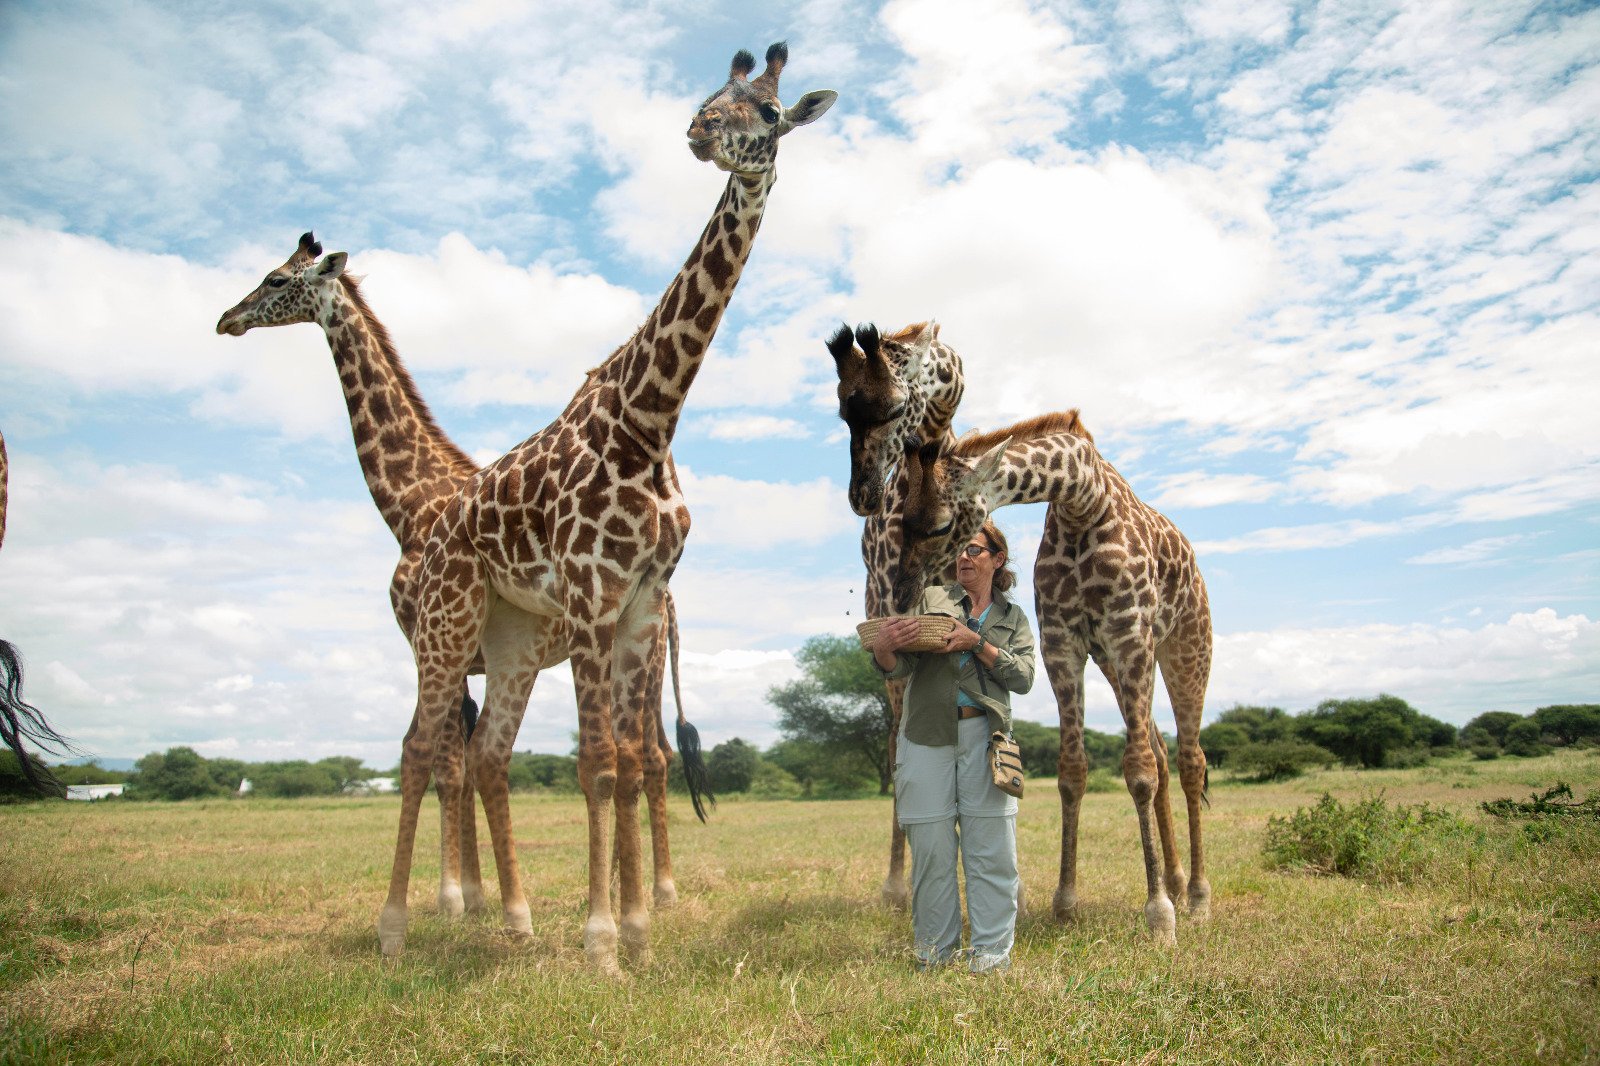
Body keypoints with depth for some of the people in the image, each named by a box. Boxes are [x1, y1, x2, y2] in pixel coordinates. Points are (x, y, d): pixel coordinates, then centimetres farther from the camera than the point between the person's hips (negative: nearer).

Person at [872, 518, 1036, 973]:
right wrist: (883, 648, -22)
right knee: (930, 848, 1)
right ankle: (935, 951, 13)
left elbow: (1023, 677, 1)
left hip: (984, 735, 1)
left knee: (990, 847, 0)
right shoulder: (931, 598, 11)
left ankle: (992, 952, 10)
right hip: (927, 735, -1)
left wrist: (976, 642, -11)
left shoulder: (1012, 618, 16)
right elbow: (900, 666, 2)